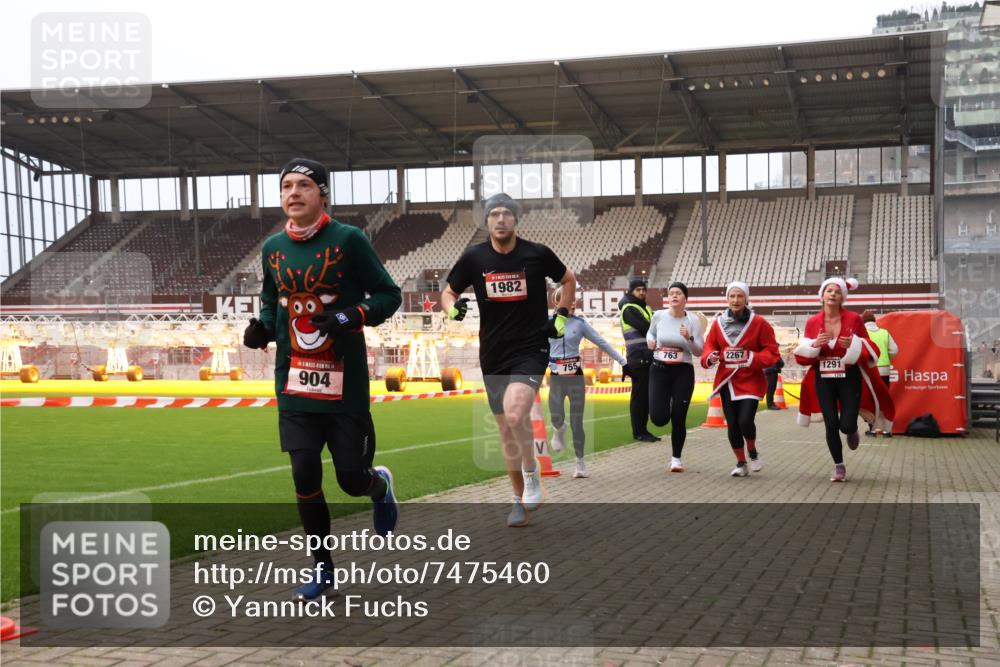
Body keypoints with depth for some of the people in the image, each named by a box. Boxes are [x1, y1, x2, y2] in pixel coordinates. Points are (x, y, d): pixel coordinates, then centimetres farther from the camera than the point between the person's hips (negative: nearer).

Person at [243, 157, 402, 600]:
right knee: (304, 476, 1)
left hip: (345, 382, -4)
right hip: (294, 381, 4)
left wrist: (354, 316, -21)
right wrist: (262, 328, 1)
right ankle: (322, 568, 19)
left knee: (352, 479, 1)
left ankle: (380, 485, 40)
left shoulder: (348, 240, -8)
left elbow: (389, 295, -4)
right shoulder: (272, 248, 7)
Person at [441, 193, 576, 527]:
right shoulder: (473, 258, -1)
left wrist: (561, 316, 3)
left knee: (515, 413, -27)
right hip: (493, 355, 3)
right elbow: (448, 292, 10)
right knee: (506, 431, 9)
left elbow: (568, 280, 14)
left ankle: (532, 474, -1)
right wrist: (453, 307, -12)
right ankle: (521, 500, 25)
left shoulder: (537, 254, -4)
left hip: (531, 349, -3)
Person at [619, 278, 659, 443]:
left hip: (649, 358, 8)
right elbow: (646, 329, -15)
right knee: (639, 395, -6)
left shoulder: (646, 308, 21)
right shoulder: (629, 309, -6)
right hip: (638, 359, -8)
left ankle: (643, 430, 14)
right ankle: (638, 432, -2)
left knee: (646, 395, 9)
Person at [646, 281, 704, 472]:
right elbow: (651, 332, 21)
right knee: (659, 418, -7)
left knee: (678, 418, -2)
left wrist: (689, 338, -22)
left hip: (683, 372, -1)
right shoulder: (658, 316, -1)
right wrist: (650, 341, -1)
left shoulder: (693, 320, -5)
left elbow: (699, 352, -4)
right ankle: (665, 404, 32)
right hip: (659, 370, 1)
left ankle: (676, 458, 16)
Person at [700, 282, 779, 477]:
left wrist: (753, 358, -20)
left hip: (750, 381, -3)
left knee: (745, 421, -17)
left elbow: (772, 352, -3)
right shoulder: (718, 323, 3)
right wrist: (710, 357, -15)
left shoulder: (759, 323, -4)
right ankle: (741, 463, 22)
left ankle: (753, 453, 14)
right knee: (732, 424, 4)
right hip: (727, 381, 3)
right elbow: (709, 347, 8)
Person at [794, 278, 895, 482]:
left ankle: (852, 431, 32)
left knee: (846, 425, -8)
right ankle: (839, 467, 19)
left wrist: (853, 346, -22)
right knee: (831, 425, 0)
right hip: (823, 380, 2)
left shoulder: (853, 319, -6)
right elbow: (802, 355, 3)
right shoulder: (812, 322, 0)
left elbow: (870, 350, -2)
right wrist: (814, 344, -17)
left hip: (849, 379, -2)